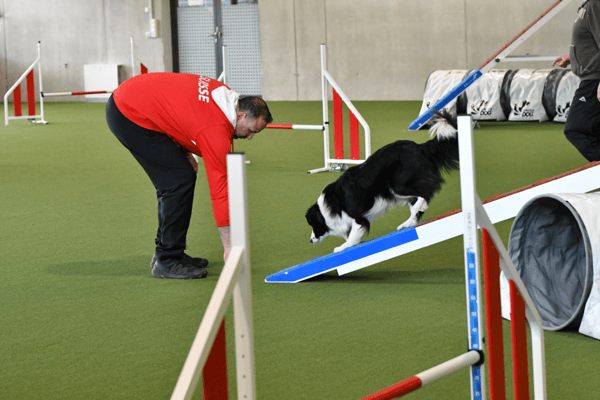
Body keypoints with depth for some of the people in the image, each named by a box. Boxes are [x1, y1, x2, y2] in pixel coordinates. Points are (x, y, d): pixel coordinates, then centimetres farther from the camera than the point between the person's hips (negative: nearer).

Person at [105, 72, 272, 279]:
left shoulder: (225, 94, 4)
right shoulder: (217, 130, -21)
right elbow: (219, 186, -19)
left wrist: (186, 151, 9)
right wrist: (229, 246, -14)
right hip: (130, 115, -10)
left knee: (174, 179, 12)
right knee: (180, 180, -10)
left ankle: (165, 253, 19)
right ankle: (167, 262, -5)